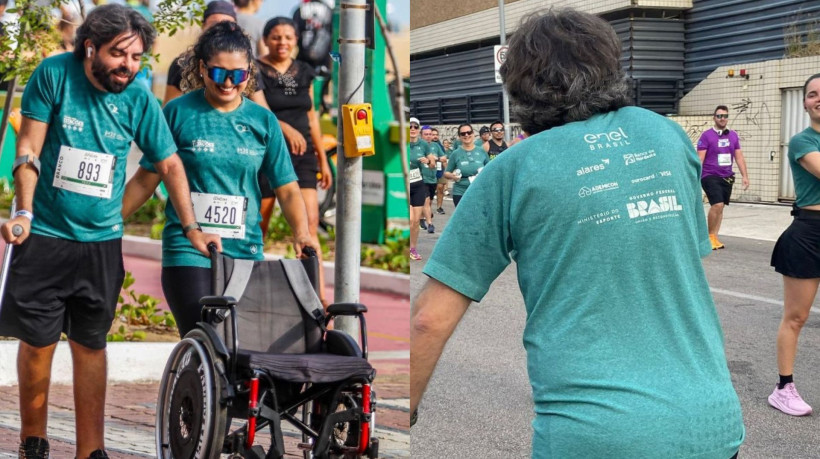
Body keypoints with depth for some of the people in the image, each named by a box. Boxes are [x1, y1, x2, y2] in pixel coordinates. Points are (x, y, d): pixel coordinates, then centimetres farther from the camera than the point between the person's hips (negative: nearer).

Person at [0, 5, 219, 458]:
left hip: (101, 241, 2)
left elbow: (170, 165, 3)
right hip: (44, 235, -2)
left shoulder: (139, 99, -4)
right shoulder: (54, 75, -9)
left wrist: (191, 229, -4)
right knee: (37, 341, 2)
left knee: (90, 344, 7)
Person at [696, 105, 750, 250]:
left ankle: (715, 237, 17)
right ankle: (710, 235, -2)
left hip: (727, 177, 5)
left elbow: (739, 157, 13)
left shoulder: (733, 135, 9)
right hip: (710, 176, -5)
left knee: (720, 207, 7)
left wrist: (745, 176, 8)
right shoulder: (706, 135, -5)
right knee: (717, 205, -18)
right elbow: (699, 159, -8)